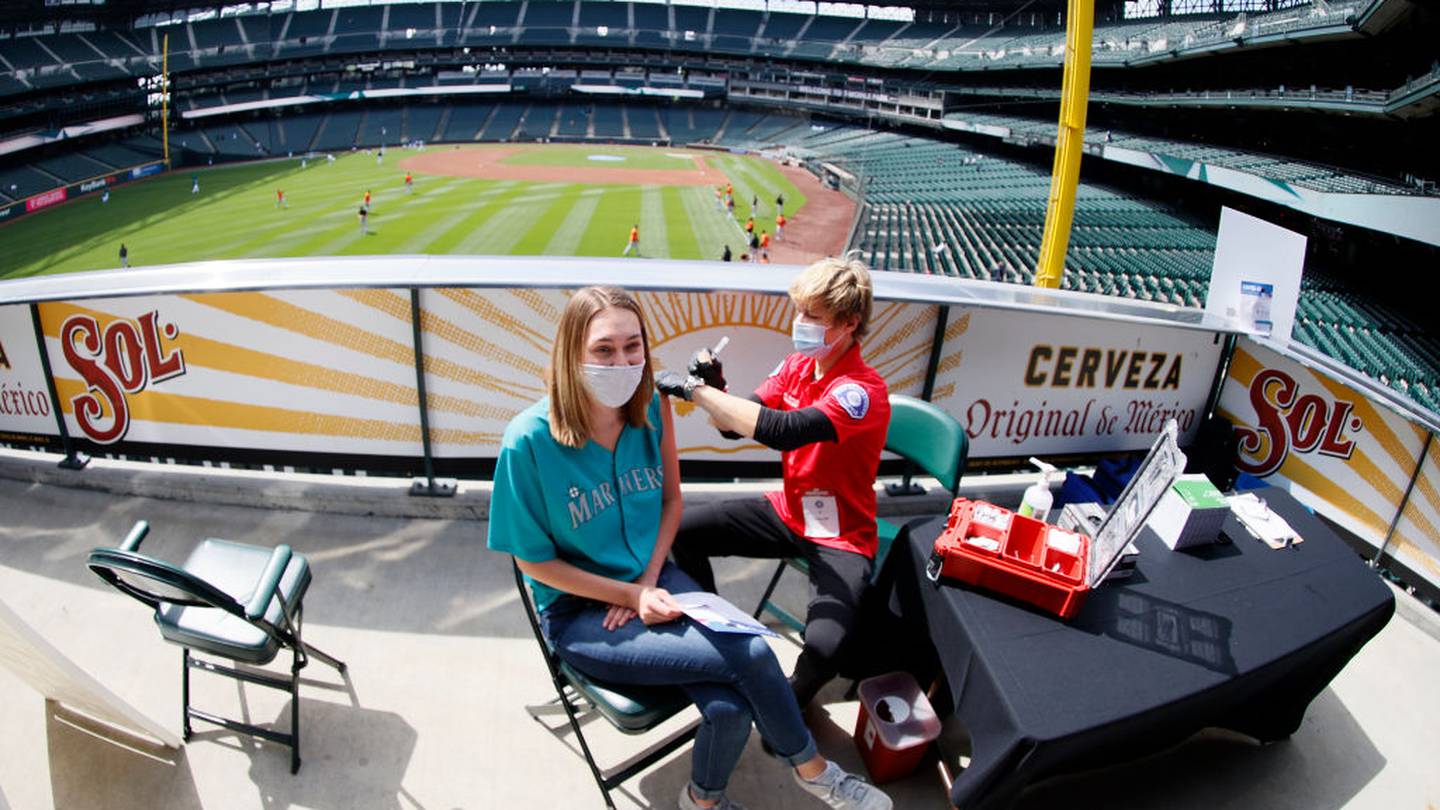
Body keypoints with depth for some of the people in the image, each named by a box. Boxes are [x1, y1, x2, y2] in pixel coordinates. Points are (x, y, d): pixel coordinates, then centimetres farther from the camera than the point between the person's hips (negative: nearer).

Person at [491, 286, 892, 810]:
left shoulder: (652, 408, -7)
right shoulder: (529, 441, -20)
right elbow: (534, 560, -11)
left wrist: (649, 579, -6)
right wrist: (631, 595, -14)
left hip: (653, 577, 4)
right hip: (578, 613, -4)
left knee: (730, 709, -20)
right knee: (750, 655, -20)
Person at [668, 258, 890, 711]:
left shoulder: (864, 390, -25)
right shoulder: (797, 366, -2)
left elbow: (782, 431, -40)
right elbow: (734, 426, 1)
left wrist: (699, 390, -36)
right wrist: (714, 390, -21)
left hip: (841, 538, -7)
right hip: (788, 512, 7)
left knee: (824, 646, -28)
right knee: (683, 531, -2)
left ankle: (792, 701, 10)